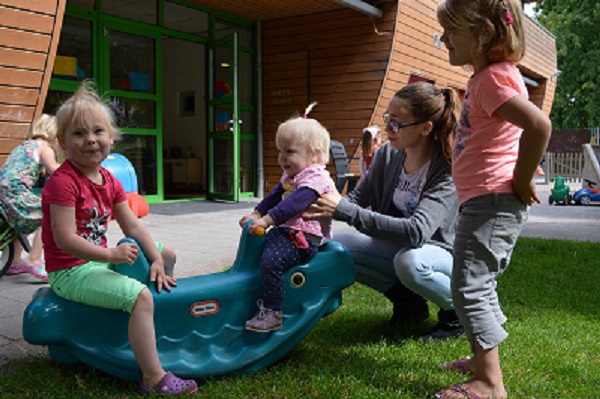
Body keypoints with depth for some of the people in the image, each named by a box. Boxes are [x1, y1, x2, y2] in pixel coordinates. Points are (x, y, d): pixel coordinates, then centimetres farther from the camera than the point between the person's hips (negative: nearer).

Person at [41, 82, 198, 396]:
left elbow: (132, 226, 7)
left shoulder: (109, 181, 7)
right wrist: (111, 255, -27)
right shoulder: (62, 182, -20)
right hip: (70, 271, -9)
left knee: (167, 254, 17)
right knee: (140, 296, -28)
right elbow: (65, 240, -26)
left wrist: (156, 260, -3)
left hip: (99, 260, 9)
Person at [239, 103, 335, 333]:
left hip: (305, 238, -11)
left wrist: (268, 220, -35)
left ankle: (272, 315, -22)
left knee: (271, 259, -29)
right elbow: (275, 196, 25)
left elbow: (296, 203, -29)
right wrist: (257, 214, 11)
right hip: (284, 230, 11)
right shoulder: (290, 177, 17)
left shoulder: (316, 178, -17)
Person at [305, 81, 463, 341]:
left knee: (409, 260, -39)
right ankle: (407, 301, 5)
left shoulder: (447, 171, -26)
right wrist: (323, 201, -22)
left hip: (441, 254, -6)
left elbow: (416, 231, -38)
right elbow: (358, 199, 0)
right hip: (399, 248, 6)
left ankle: (458, 310, -5)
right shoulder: (387, 155, -7)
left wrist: (345, 211, -41)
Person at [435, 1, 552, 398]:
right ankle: (482, 358, 35)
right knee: (479, 285, 20)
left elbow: (539, 125, -31)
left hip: (492, 202, -11)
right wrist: (518, 184, 16)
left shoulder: (494, 78, -16)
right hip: (486, 202, 11)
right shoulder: (488, 76, 15)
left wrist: (522, 182, -21)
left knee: (470, 287, -7)